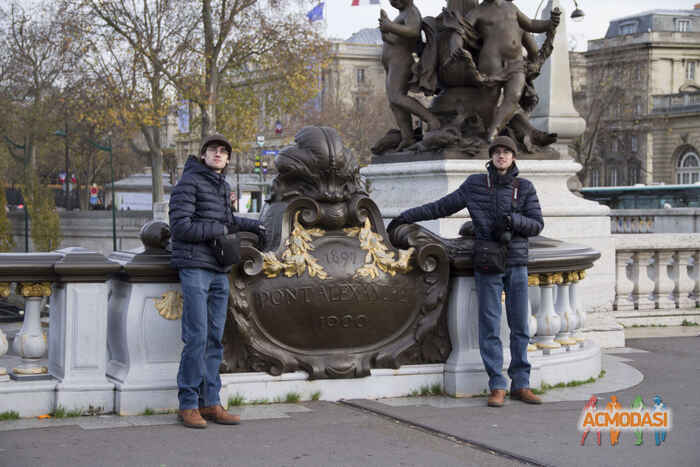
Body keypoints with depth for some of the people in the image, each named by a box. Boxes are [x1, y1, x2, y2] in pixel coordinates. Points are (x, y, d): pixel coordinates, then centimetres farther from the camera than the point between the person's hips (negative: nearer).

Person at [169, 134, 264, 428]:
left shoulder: (223, 186, 18)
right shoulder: (189, 183, -5)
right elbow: (180, 227, -14)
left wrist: (247, 225, 28)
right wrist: (220, 230, -9)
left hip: (219, 271, 8)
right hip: (194, 268, -7)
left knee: (215, 338, 6)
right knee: (196, 338, -10)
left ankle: (210, 403, 10)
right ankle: (188, 404, -3)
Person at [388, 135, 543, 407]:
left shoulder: (525, 188, 4)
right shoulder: (476, 184, 4)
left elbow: (536, 225, 1)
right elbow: (442, 206, 10)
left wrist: (511, 220, -18)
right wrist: (406, 217, 11)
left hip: (516, 264, 1)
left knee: (520, 326, 2)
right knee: (490, 325, -4)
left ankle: (520, 385, 10)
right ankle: (497, 387, 0)